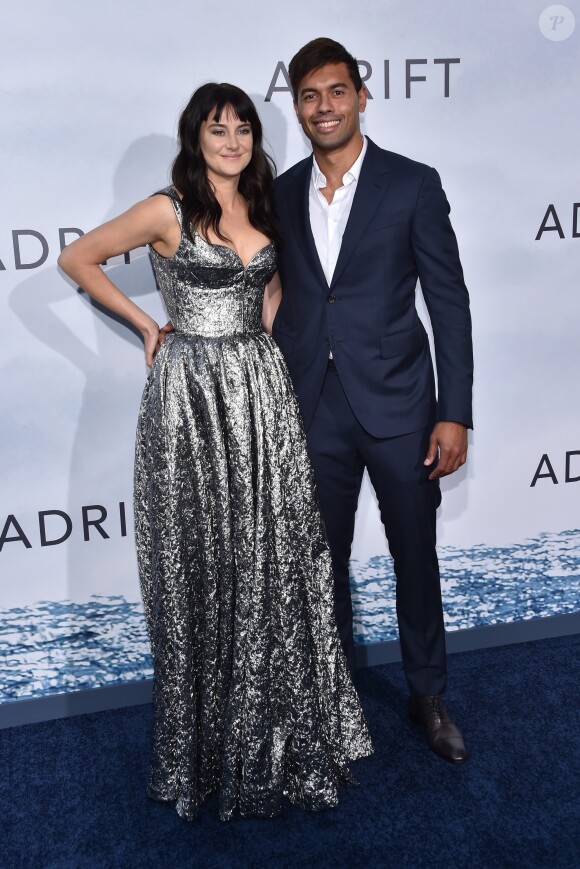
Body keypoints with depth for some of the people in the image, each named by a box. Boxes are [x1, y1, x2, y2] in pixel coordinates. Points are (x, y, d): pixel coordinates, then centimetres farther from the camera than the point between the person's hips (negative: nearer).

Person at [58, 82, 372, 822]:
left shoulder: (264, 210, 12)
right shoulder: (168, 212, -4)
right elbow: (77, 259, 2)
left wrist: (264, 326, 10)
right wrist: (146, 324, 0)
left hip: (261, 394, 5)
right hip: (191, 397, -4)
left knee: (275, 560, 7)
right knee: (201, 569, 5)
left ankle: (283, 727, 25)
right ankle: (211, 739, 24)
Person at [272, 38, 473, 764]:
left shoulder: (413, 185, -4)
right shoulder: (281, 195, 6)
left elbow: (449, 302, -5)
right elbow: (279, 301, 10)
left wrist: (454, 413, -10)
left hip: (397, 405, -2)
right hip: (312, 410, 3)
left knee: (415, 558, 11)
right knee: (323, 559, 15)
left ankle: (427, 695, 32)